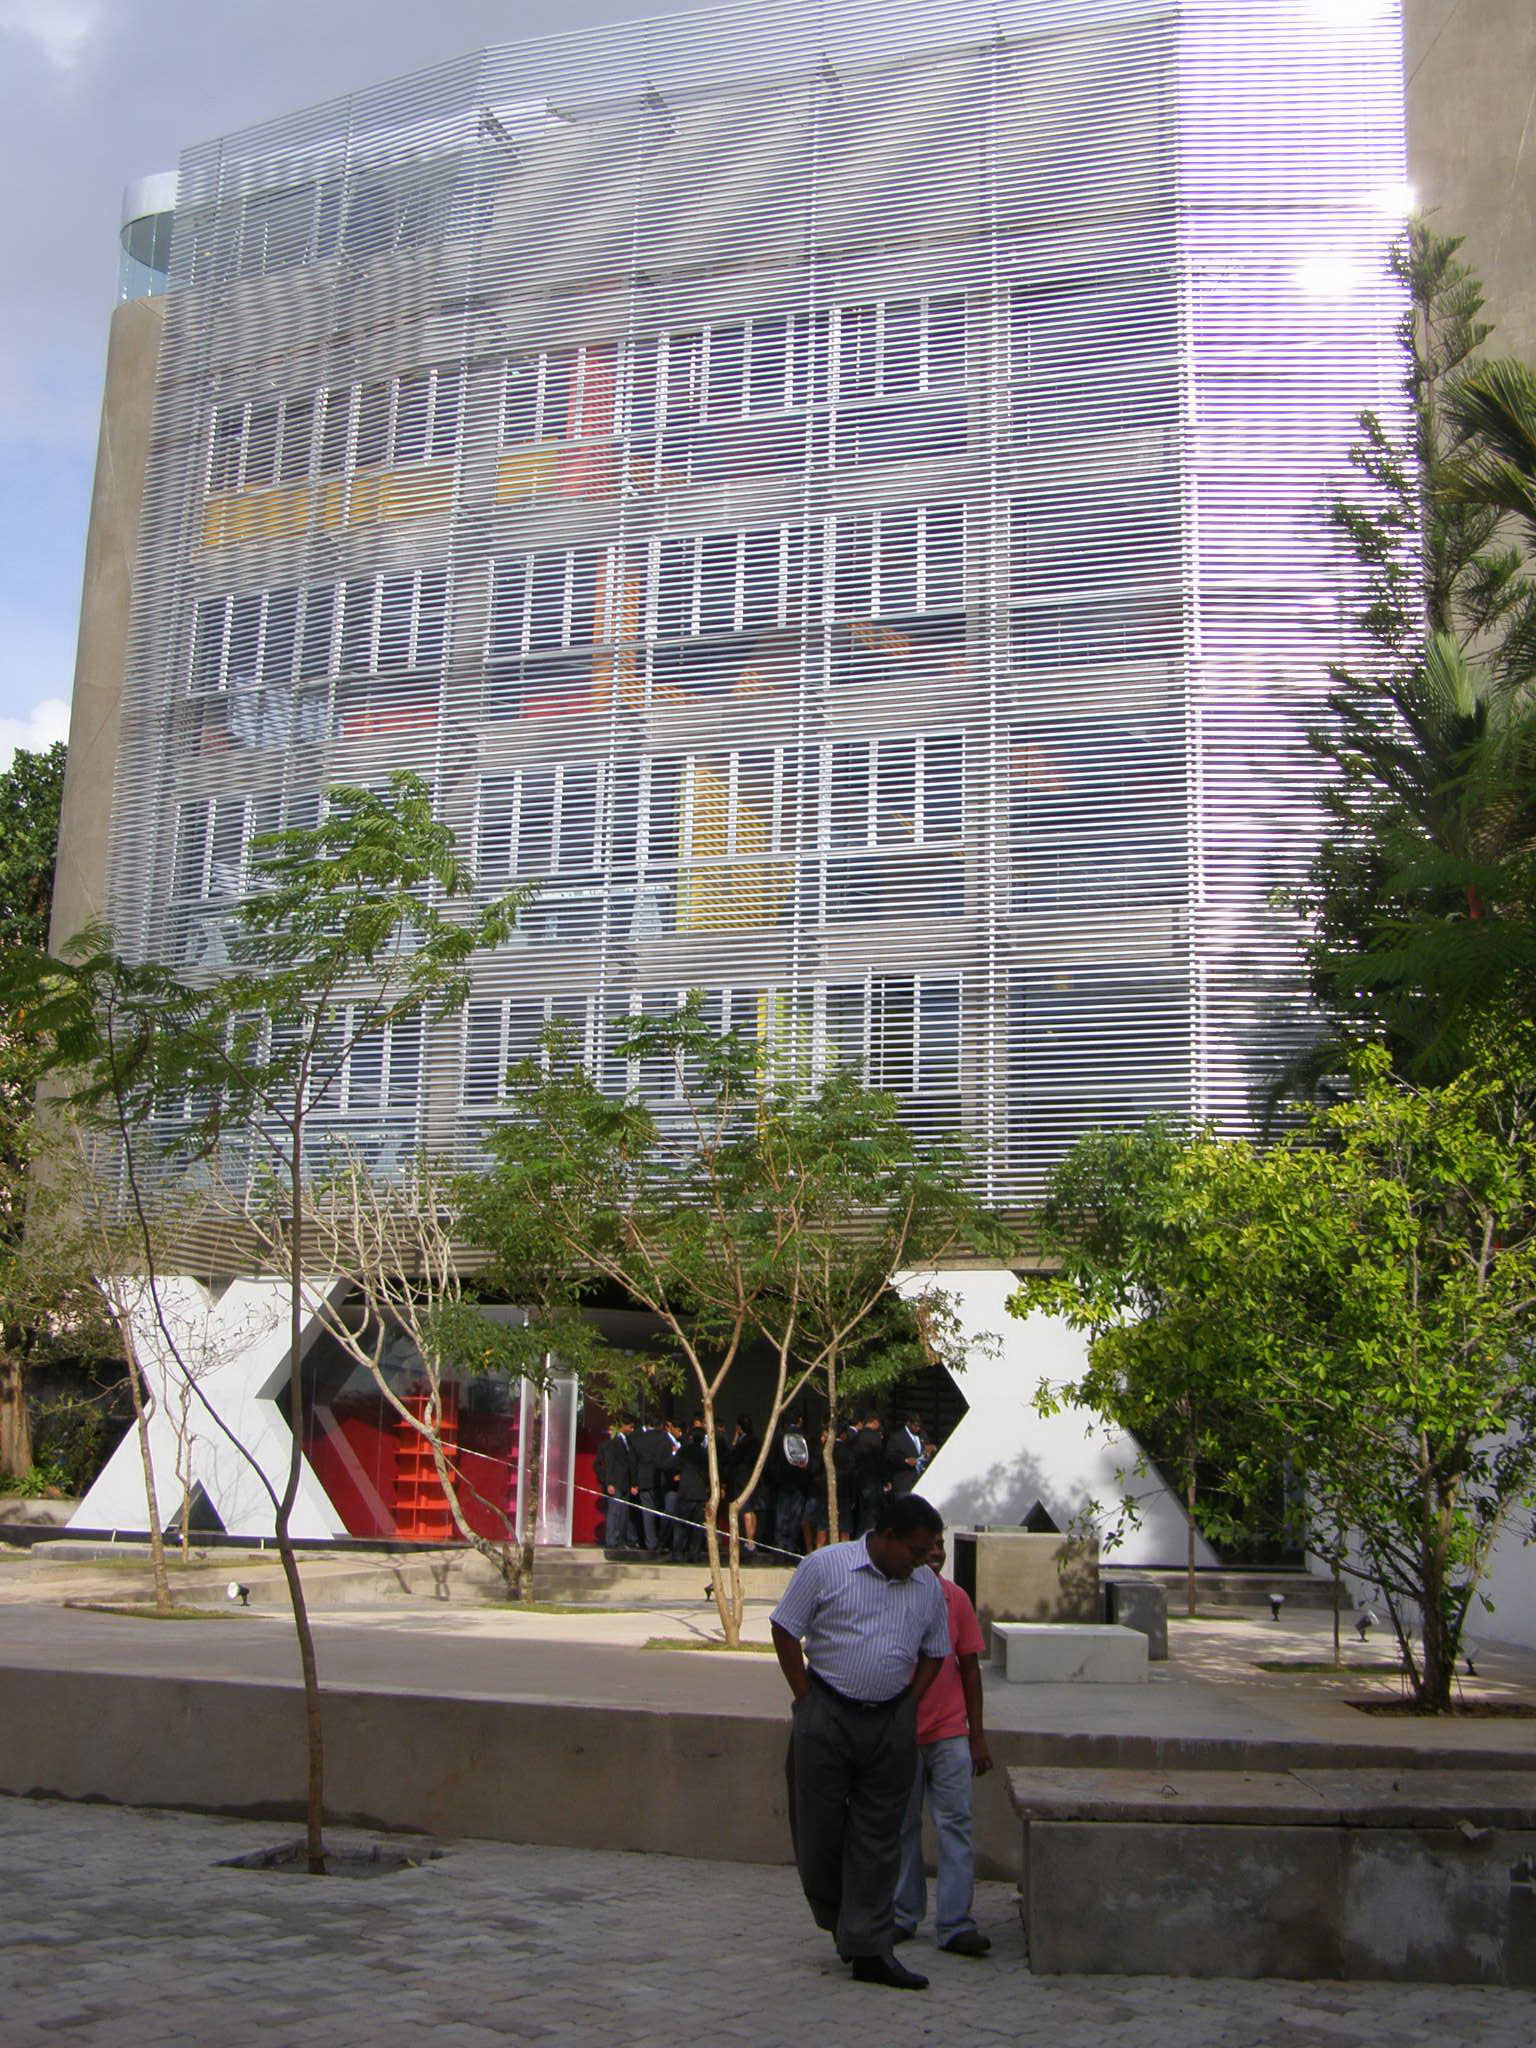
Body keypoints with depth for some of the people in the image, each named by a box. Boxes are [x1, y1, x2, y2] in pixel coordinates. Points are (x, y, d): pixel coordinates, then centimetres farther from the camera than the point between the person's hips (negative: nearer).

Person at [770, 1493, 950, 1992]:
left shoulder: (927, 1587, 7)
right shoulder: (824, 1567, -6)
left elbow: (933, 1652, 18)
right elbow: (785, 1631, -2)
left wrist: (909, 1705, 7)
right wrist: (806, 1699, -4)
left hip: (892, 1724, 3)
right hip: (826, 1719, -3)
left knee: (879, 1839, 3)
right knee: (819, 1827, 3)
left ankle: (870, 1949, 8)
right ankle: (838, 1921, 27)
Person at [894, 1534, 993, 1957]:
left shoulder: (955, 1599, 2)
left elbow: (969, 1668, 8)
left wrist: (977, 1735, 6)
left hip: (950, 1733, 1)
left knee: (955, 1825, -4)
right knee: (901, 1827, 10)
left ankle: (955, 1924, 0)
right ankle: (902, 1917, 23)